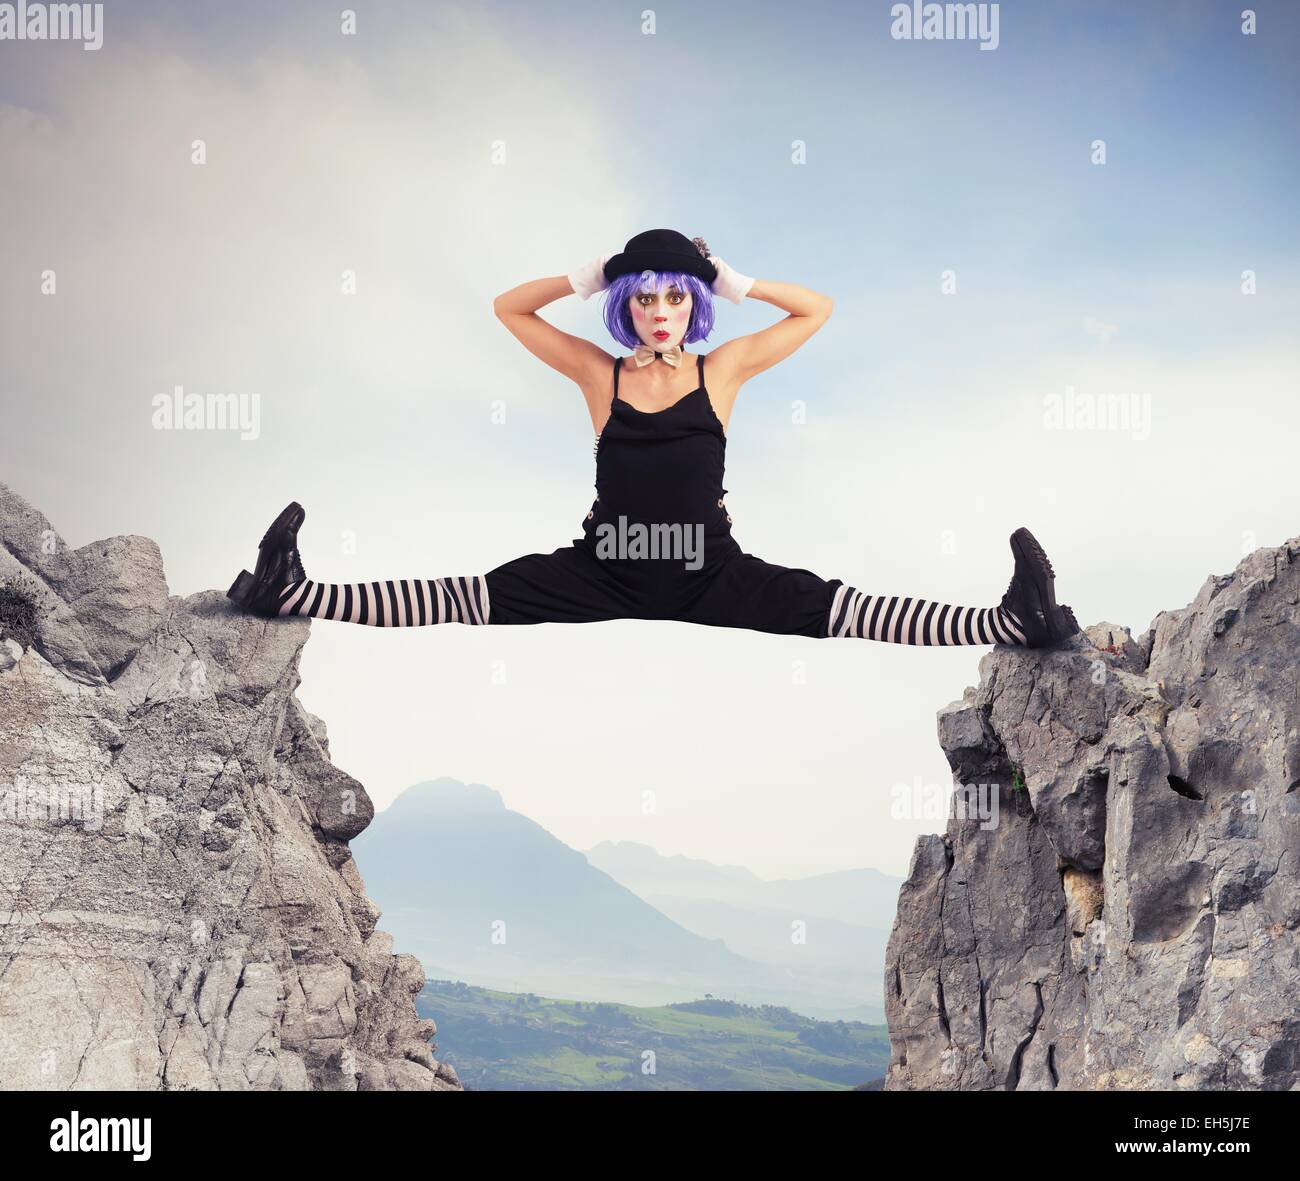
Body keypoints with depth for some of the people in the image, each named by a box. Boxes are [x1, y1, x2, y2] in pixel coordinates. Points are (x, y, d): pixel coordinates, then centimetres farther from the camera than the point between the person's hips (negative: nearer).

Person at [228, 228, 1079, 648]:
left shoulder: (723, 370, 4)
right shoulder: (600, 374, 5)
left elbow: (819, 310, 8)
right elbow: (509, 308, 11)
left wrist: (737, 282, -1)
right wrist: (590, 277, 2)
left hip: (710, 573, 0)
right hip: (604, 570, 1)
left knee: (837, 607, -16)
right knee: (473, 598, -11)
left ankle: (1016, 623, -26)